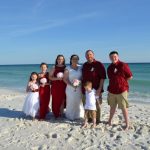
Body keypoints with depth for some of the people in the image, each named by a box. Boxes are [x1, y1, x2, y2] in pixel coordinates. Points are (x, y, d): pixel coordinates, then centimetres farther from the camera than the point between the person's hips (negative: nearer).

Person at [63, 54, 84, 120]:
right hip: (71, 88, -2)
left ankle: (78, 115, 23)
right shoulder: (68, 68, -3)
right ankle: (71, 116, 17)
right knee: (71, 102, 2)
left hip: (79, 88, 3)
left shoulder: (80, 67, 5)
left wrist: (79, 81, -12)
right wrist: (71, 84, -16)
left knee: (79, 101, 7)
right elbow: (65, 79, -5)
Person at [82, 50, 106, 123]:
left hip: (96, 90, -6)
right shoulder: (84, 65, 11)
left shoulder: (99, 64, -7)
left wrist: (99, 89, -17)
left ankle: (97, 120, 20)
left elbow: (102, 77, -11)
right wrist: (83, 87, 12)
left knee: (97, 105, 6)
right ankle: (88, 118, 31)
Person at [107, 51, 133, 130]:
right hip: (112, 91, 5)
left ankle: (127, 124, 15)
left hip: (122, 90, -5)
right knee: (112, 107, 17)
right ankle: (109, 121, 32)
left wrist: (121, 81, -2)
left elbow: (130, 76, -6)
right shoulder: (109, 67, 9)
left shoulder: (123, 65, -9)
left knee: (124, 108, 2)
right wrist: (116, 82, 6)